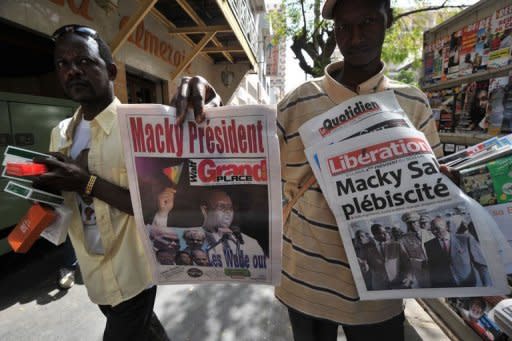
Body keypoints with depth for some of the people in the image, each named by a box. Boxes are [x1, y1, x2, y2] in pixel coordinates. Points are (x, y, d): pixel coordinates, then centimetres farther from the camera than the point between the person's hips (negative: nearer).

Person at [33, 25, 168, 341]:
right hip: (94, 271, 7)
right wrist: (45, 186, -9)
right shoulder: (61, 133, 3)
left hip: (132, 271, -7)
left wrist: (88, 182, -27)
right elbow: (61, 198, 11)